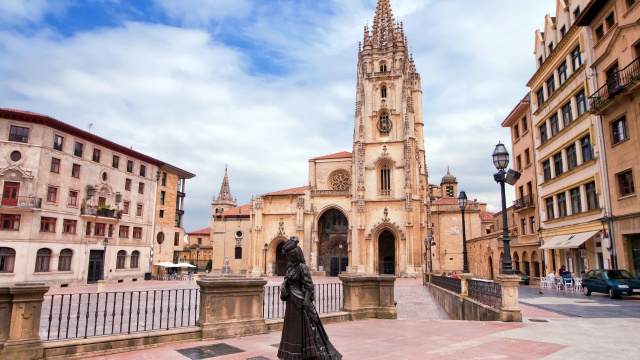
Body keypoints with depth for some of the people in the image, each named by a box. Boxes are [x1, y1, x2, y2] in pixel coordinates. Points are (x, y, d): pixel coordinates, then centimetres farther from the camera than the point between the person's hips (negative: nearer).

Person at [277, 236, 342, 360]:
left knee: (302, 326, 0)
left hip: (300, 301, -8)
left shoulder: (302, 267, -18)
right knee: (291, 325, 15)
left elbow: (309, 285, -18)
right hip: (291, 301, 8)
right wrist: (283, 286, -3)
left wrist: (306, 300, -20)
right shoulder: (290, 266, 5)